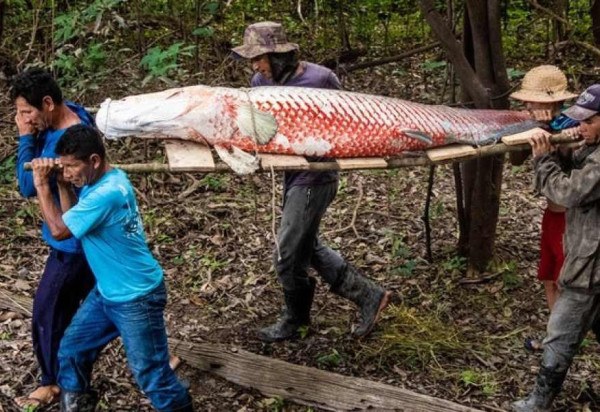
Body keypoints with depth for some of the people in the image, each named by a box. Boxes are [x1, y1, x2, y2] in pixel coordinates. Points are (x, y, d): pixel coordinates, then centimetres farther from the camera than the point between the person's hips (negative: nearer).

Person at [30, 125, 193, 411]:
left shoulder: (108, 193, -29)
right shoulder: (95, 182, 2)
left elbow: (59, 229, -23)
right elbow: (70, 221, 10)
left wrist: (42, 185, -14)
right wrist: (63, 186, -3)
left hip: (136, 298, -9)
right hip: (106, 292, 10)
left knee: (150, 373, 2)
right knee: (71, 350, 17)